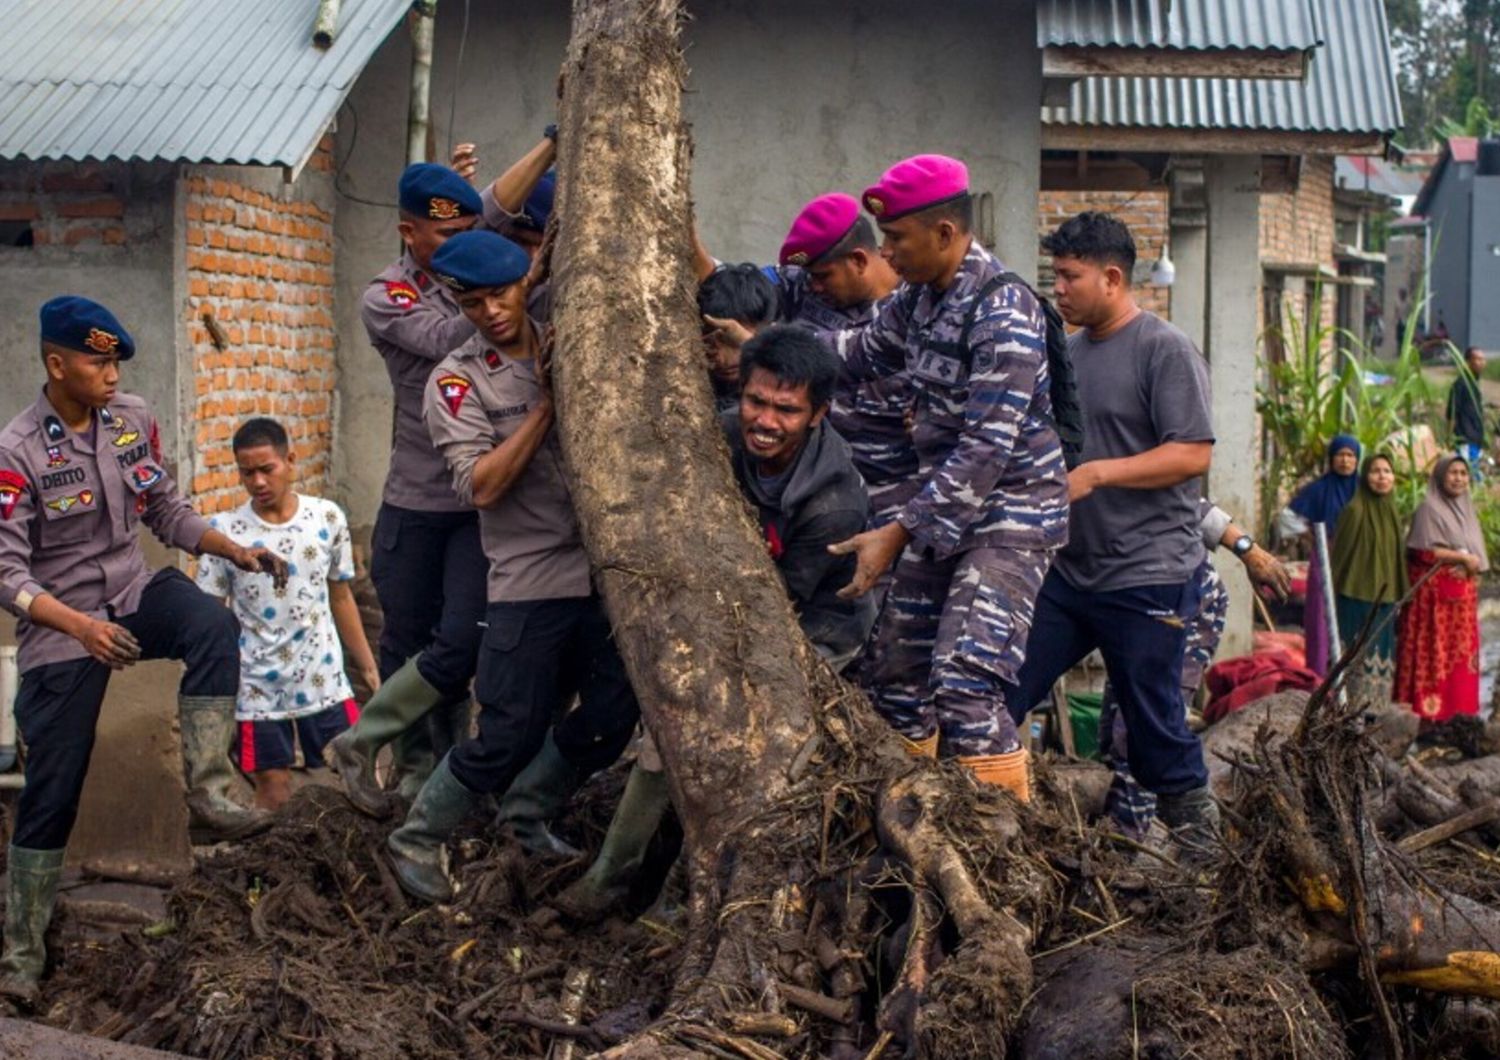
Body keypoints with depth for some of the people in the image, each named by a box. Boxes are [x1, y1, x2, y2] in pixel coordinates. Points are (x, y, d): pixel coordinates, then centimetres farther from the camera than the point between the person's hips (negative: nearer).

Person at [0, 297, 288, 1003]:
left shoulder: (134, 420, -2)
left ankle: (207, 797, -26)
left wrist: (238, 552, -6)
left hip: (134, 591, 4)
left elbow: (168, 513, 9)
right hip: (60, 626, -4)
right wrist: (81, 626, -32)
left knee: (214, 629, -30)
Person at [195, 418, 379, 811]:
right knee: (274, 800, 4)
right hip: (259, 691, -2)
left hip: (325, 682, 2)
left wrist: (368, 666, 11)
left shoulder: (328, 518, 0)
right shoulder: (224, 531, -6)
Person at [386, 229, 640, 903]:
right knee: (509, 737, -4)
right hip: (530, 580, -4)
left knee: (612, 719, 5)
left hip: (607, 568, 4)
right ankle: (417, 841, 17)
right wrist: (548, 403, -16)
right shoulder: (457, 381, -1)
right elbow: (481, 485, -14)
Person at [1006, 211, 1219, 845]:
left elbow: (1194, 454, -18)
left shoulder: (1166, 350, -10)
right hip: (1069, 572, 7)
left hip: (1148, 580, -7)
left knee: (1154, 725, 1)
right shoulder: (1068, 351, 13)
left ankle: (1198, 835, 18)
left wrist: (1096, 474, -21)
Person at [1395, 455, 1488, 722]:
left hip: (1462, 594, 8)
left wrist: (1473, 566, 4)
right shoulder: (1429, 509, -7)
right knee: (1435, 651, -8)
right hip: (1436, 594, -8)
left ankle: (1455, 710, 9)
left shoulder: (1465, 509, 17)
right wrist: (1462, 557, -13)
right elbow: (1424, 552, -15)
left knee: (1461, 652, 5)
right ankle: (1431, 712, -7)